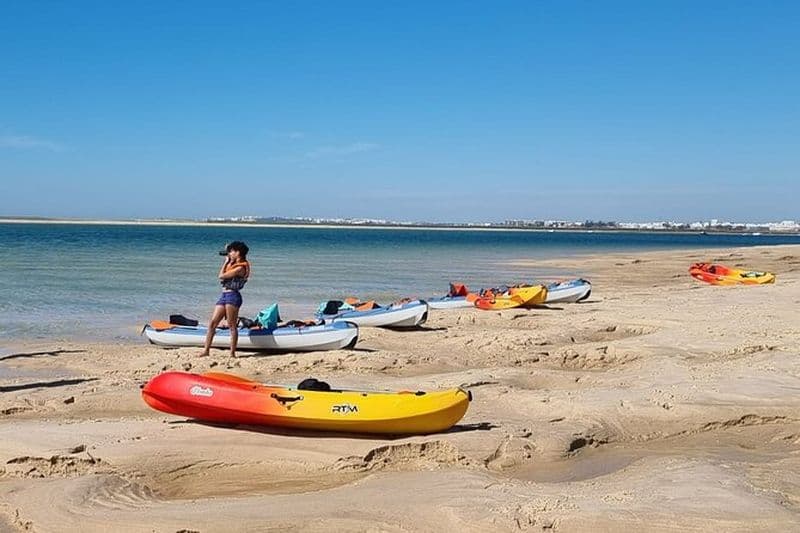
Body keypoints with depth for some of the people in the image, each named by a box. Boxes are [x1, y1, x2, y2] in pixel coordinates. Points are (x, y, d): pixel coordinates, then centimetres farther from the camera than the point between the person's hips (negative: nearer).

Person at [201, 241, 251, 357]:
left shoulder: (240, 268, -12)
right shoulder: (234, 265, 16)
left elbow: (221, 276, -11)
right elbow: (223, 273, 31)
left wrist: (227, 261, 0)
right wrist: (227, 260, 23)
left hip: (233, 296, -9)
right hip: (224, 295, 9)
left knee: (232, 326, -5)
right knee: (212, 323, 3)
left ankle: (232, 353, -1)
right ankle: (206, 350, 4)